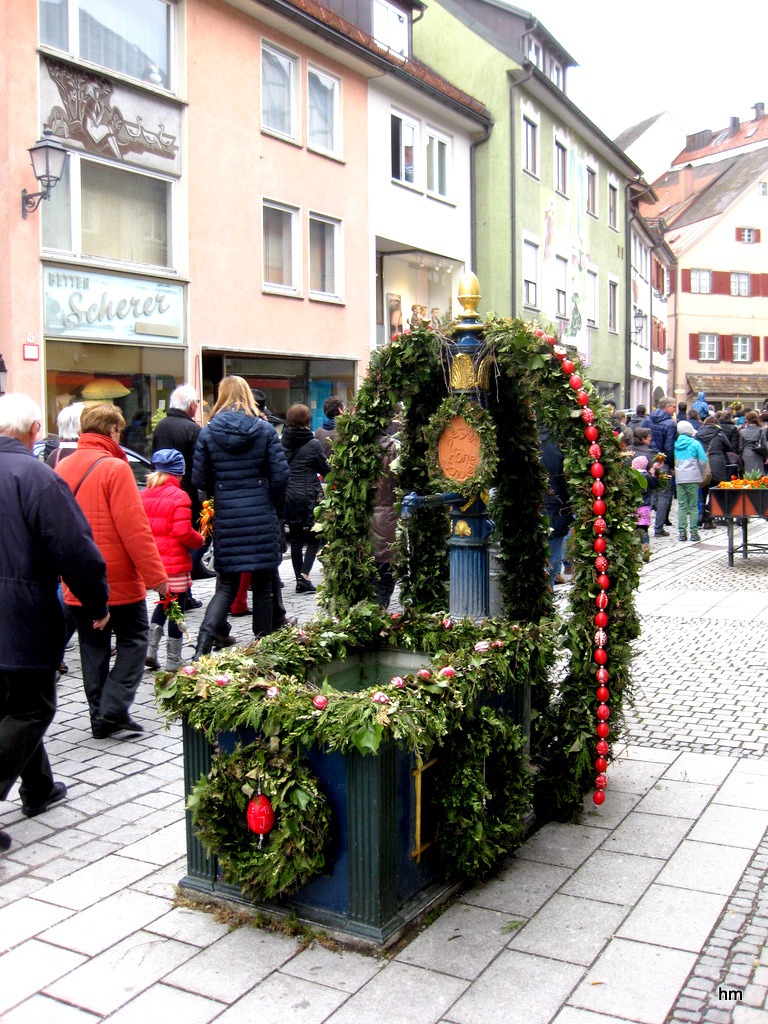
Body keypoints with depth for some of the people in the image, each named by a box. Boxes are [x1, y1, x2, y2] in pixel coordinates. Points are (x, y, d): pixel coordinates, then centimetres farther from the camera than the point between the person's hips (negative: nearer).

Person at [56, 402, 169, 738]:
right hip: (118, 579, -6)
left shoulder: (62, 468, 5)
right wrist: (155, 575, -13)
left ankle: (99, 715, 18)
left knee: (93, 645, 14)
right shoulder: (115, 468, -15)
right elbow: (134, 528, -18)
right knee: (133, 639, 7)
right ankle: (114, 709, -3)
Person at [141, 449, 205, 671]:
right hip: (175, 563, -6)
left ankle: (150, 648, 12)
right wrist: (199, 540, 0)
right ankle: (173, 661, 11)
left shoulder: (144, 494, 6)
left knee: (164, 603, 24)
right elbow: (183, 533, -19)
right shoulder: (178, 496, -14)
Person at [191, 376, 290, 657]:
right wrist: (273, 507, 10)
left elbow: (200, 480, 1)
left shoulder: (207, 433, 1)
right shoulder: (265, 429, -1)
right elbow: (281, 475, -5)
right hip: (262, 518, -1)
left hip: (226, 518, 1)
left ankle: (203, 646, -8)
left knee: (226, 587, 9)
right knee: (262, 588, 10)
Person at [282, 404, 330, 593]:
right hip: (309, 495, -4)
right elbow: (326, 470, -2)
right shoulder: (313, 444, -9)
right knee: (314, 537, 7)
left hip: (288, 496, 4)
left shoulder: (282, 441, 0)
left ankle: (300, 580, 14)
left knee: (296, 539, 11)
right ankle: (304, 574, -9)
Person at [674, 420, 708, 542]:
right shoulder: (695, 443, -2)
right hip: (692, 478, -3)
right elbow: (703, 460, -3)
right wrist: (701, 474, 10)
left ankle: (682, 532, 2)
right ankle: (694, 532, 1)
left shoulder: (675, 444, 7)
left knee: (681, 506, 5)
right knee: (693, 506, 3)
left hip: (679, 478, 3)